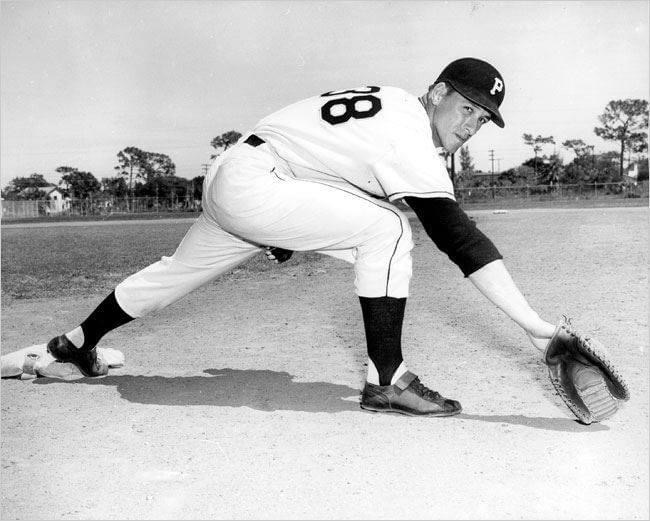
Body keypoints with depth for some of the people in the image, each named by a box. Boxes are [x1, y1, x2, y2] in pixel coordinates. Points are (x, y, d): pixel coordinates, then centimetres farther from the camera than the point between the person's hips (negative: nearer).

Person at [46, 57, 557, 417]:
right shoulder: (412, 140, -20)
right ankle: (386, 381, -14)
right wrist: (535, 326, -27)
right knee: (386, 229, -17)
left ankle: (78, 342, 46)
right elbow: (460, 238, -26)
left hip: (227, 179, 10)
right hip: (251, 185, -10)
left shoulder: (394, 100, 7)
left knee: (180, 270, 26)